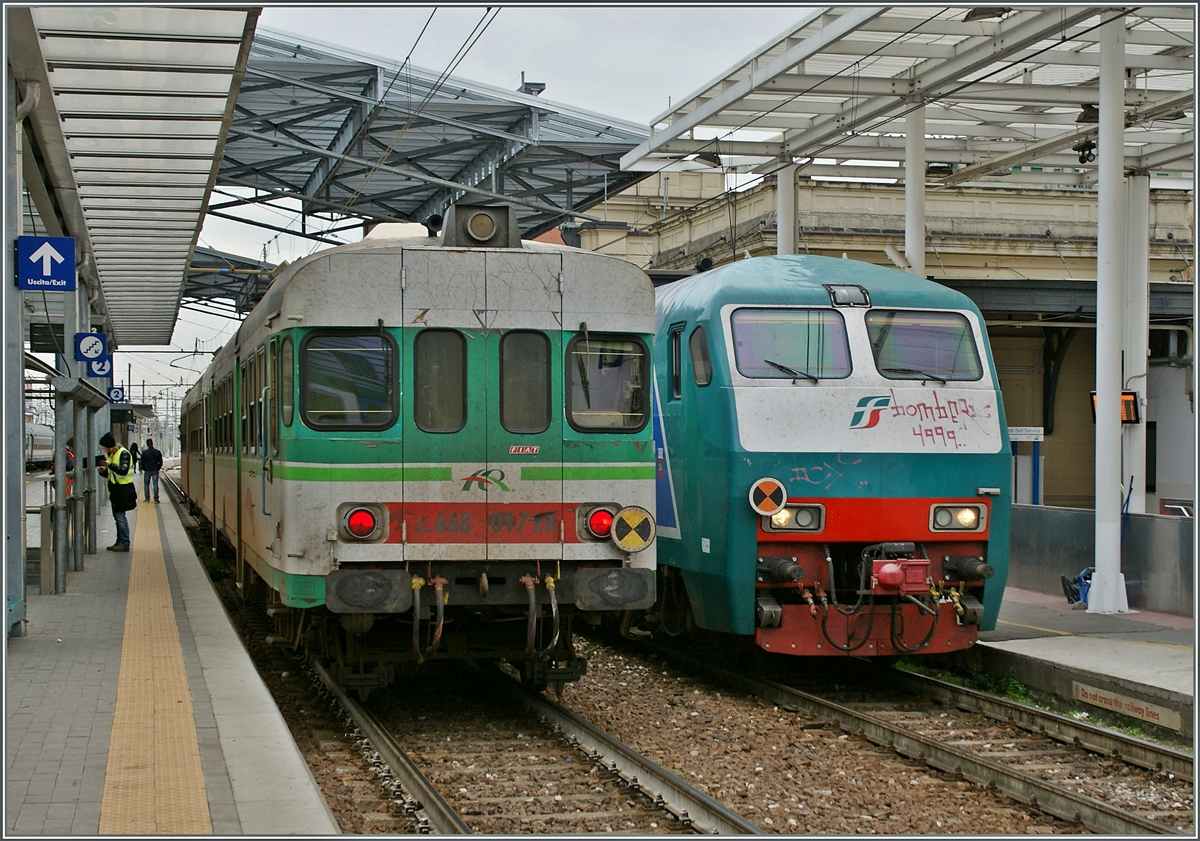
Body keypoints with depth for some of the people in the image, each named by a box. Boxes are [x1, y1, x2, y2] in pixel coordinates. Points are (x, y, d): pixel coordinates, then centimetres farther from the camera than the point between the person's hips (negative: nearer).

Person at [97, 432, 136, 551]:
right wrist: (103, 471, -4)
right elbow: (109, 474, 17)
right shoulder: (110, 455, 14)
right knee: (117, 515, 11)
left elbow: (124, 470, -23)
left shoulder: (124, 453, -12)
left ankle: (124, 544, -9)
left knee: (120, 515, -11)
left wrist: (110, 465, -33)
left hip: (124, 489, -9)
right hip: (115, 489, 9)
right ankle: (120, 542, 16)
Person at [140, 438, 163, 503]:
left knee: (146, 484, 11)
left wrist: (143, 469, 11)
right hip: (155, 470, 1)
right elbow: (160, 462, 3)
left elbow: (142, 462, -4)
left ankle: (147, 498, 10)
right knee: (155, 484, 2)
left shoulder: (144, 452, -8)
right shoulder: (157, 452, -2)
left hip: (147, 471, -1)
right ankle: (156, 498, -2)